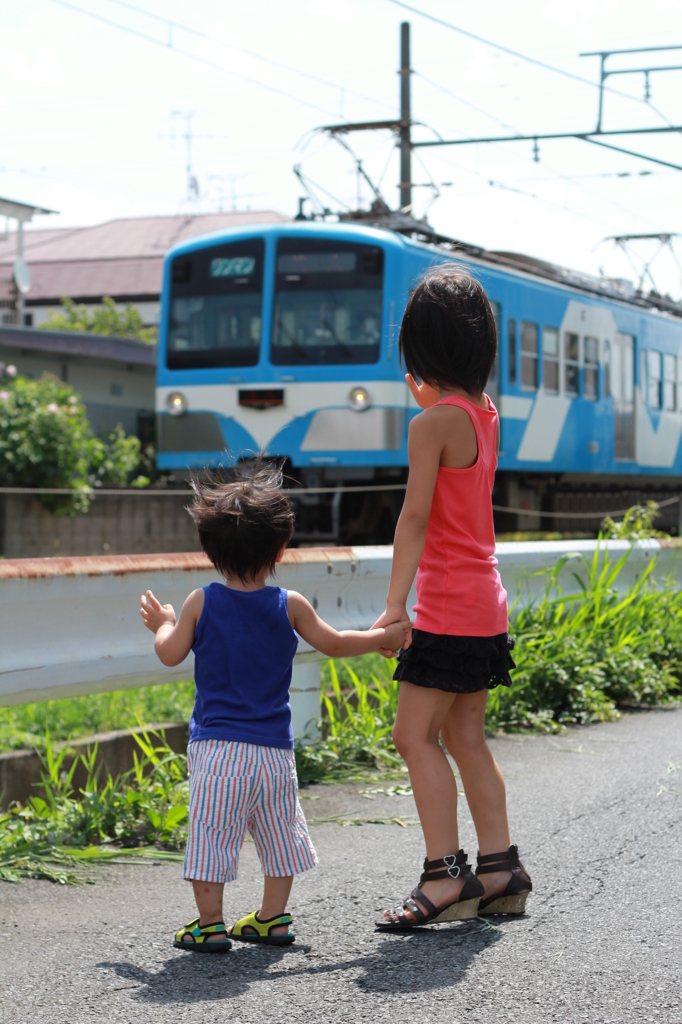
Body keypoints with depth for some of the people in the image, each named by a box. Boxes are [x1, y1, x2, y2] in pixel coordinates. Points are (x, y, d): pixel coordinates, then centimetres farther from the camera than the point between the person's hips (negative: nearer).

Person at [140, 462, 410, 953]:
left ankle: (210, 924, 3)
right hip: (274, 746, 2)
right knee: (278, 831, 17)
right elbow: (334, 644, 8)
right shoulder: (290, 606, -1)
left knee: (211, 830, 2)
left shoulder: (201, 603, -5)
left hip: (217, 747, -2)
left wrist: (163, 624, 20)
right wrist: (386, 635, 23)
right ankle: (273, 917, 21)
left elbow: (171, 654, -1)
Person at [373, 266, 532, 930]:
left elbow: (415, 517, -19)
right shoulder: (485, 414, 9)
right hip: (484, 603, 9)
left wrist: (393, 605, -20)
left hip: (450, 606, -9)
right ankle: (499, 871, 15)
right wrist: (427, 398, 26)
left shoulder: (433, 423, -14)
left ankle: (445, 877, -10)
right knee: (464, 738, 13)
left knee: (416, 736, -7)